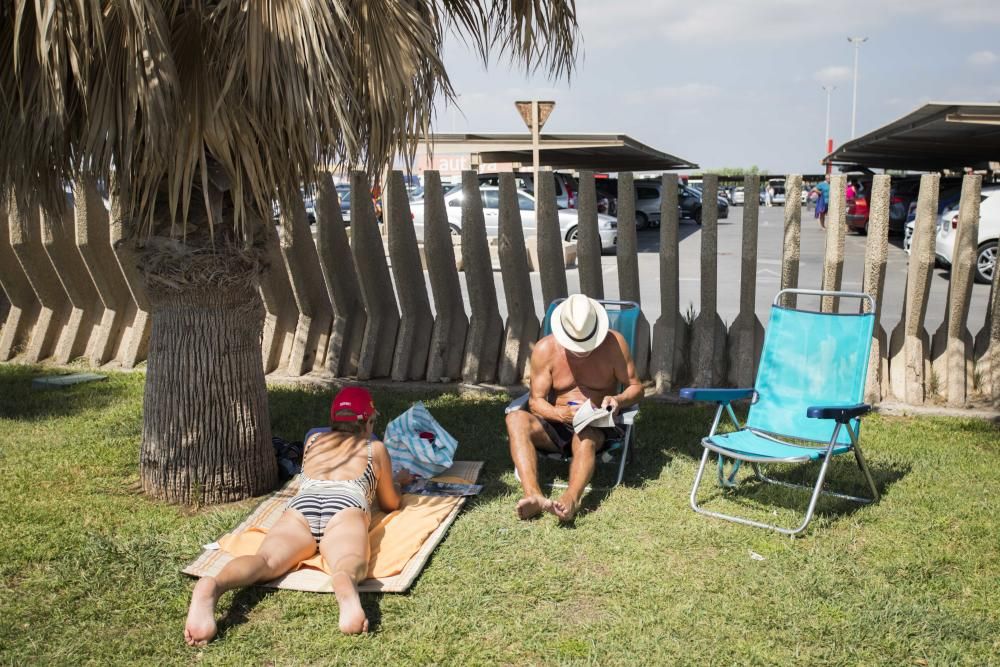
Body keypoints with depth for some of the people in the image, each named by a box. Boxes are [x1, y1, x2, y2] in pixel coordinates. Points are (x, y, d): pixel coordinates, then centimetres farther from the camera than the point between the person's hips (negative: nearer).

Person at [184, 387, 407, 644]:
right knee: (350, 564, -32)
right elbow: (390, 504, 42)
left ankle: (212, 586, -58)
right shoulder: (375, 448, 32)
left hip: (302, 505, 3)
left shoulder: (314, 441, 39)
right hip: (345, 506, -2)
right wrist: (398, 481, 64)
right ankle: (345, 587, -70)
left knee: (267, 560, -25)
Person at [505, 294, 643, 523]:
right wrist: (561, 413, -28)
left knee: (585, 438, -38)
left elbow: (636, 387, -1)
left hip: (596, 426, -2)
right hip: (556, 423, 2)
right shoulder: (545, 349, -6)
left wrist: (619, 400, -25)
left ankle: (570, 500, -64)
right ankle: (534, 496, -48)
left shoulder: (613, 343, -7)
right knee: (516, 419, -29)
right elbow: (535, 401, -7)